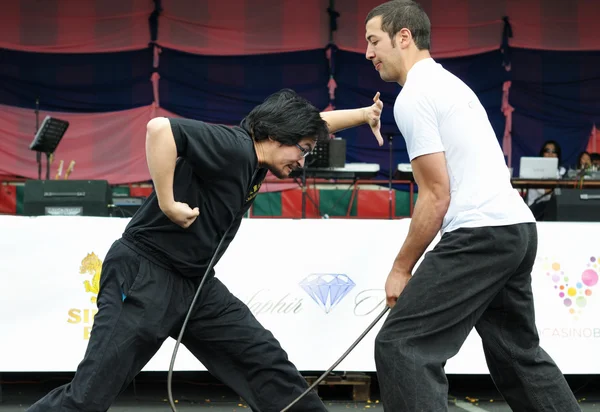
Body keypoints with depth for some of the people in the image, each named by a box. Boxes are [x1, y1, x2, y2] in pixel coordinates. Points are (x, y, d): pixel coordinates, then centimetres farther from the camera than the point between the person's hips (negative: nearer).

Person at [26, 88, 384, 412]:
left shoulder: (253, 157, 9)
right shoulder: (231, 147, -18)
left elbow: (315, 122, 26)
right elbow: (161, 128, -33)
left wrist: (364, 114, 25)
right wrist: (168, 203, -30)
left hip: (196, 284, 9)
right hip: (144, 278, -9)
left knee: (266, 359, 7)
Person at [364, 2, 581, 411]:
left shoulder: (413, 96, -8)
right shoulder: (450, 82, 21)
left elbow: (437, 195, -13)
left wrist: (401, 268, -6)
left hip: (482, 233, -10)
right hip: (517, 226, 10)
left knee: (401, 345, -10)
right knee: (518, 352, 21)